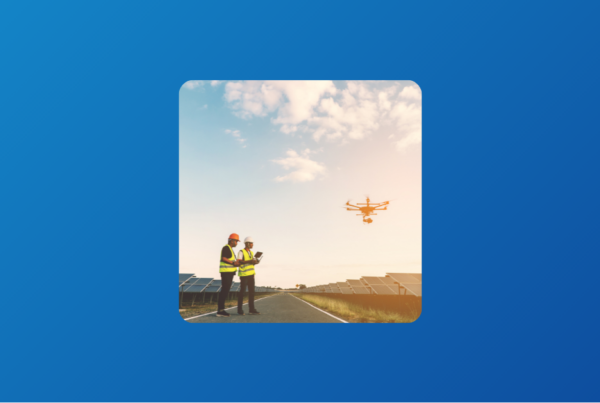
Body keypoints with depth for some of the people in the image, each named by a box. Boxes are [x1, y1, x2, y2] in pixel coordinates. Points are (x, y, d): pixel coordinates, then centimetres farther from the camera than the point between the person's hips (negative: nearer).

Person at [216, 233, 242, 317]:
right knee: (224, 290, -11)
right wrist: (233, 263, -19)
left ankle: (220, 309, 10)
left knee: (225, 290, 8)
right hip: (226, 271, -10)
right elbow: (223, 259, -21)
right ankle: (220, 310, -10)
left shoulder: (230, 249, 22)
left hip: (229, 272, 10)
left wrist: (236, 263, 11)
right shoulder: (226, 248, -10)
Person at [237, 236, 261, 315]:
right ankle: (239, 309, 7)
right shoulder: (241, 252, -7)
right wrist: (249, 261, -27)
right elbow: (239, 262, -19)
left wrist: (256, 262, -6)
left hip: (251, 274, 7)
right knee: (242, 291, -2)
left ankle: (252, 309, 6)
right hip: (244, 274, -7)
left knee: (251, 291, 4)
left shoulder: (251, 252, 15)